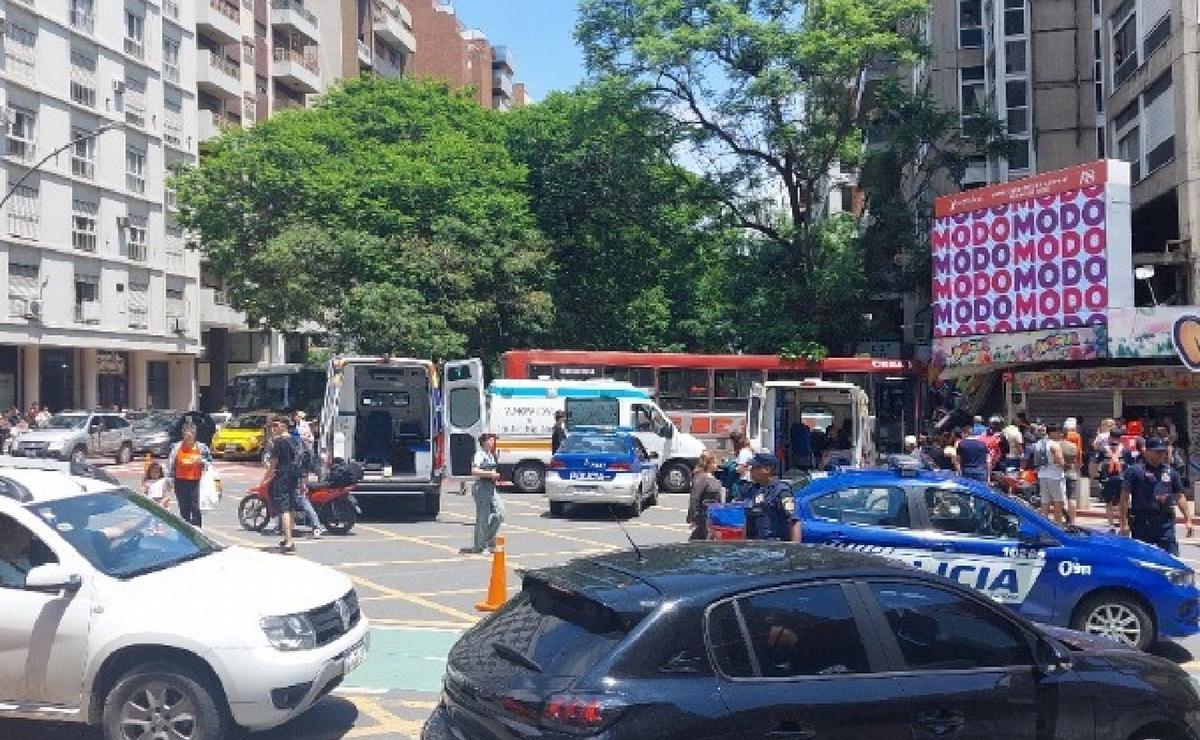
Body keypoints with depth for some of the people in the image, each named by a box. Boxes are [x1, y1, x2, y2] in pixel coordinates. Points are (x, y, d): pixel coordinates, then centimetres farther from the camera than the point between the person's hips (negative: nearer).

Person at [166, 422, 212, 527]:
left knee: (195, 508, -9)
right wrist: (170, 480, 4)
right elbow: (170, 464, 6)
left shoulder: (201, 447, 0)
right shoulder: (176, 447, 1)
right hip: (180, 482, 2)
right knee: (184, 509, 11)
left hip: (195, 481, -2)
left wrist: (202, 461, -13)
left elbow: (209, 462, 8)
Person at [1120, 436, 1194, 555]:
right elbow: (1124, 497, -5)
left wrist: (1188, 520, 10)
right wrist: (1124, 523, -10)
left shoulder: (1170, 472, 14)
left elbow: (1180, 496, 18)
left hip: (1166, 522, 4)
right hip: (1142, 522, -4)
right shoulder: (1134, 471, -2)